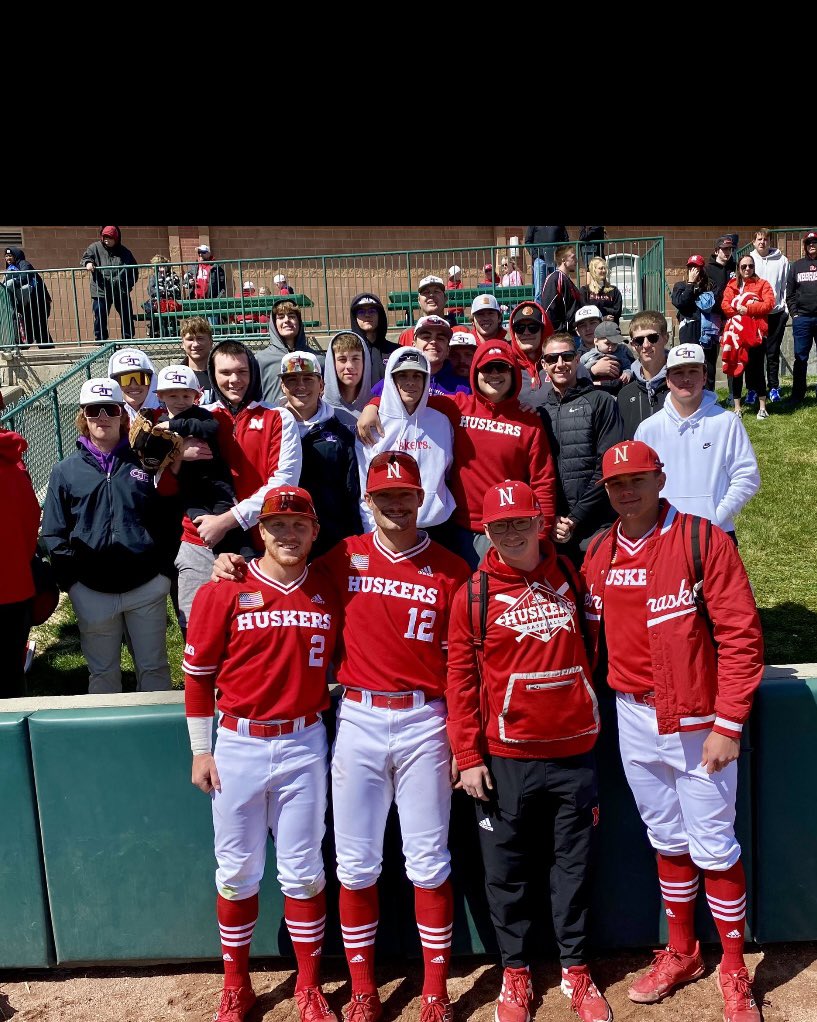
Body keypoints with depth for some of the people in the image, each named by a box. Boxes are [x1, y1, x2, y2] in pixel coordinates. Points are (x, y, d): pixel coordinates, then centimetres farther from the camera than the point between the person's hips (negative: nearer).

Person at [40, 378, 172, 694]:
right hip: (92, 593, 0)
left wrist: (164, 571, -3)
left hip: (147, 586, 0)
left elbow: (165, 518, 3)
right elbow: (54, 534, 2)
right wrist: (71, 579, -7)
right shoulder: (66, 471, 4)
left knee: (153, 668, 11)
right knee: (102, 673, 13)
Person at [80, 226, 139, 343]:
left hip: (121, 291, 1)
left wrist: (129, 284, 3)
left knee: (127, 316, 5)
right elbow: (85, 257, 5)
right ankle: (100, 340, 5)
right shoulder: (95, 247, 6)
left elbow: (134, 269, 14)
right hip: (101, 290, -1)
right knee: (100, 316, -4)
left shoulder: (124, 252, 10)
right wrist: (88, 262, -20)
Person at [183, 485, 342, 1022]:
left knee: (303, 870, 11)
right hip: (239, 744, -1)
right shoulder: (224, 591, -8)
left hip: (304, 744, 1)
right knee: (237, 870, 13)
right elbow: (198, 673, -3)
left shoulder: (329, 591, -1)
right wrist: (201, 751, -1)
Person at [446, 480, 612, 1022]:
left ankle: (576, 971, 31)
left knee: (574, 866, 14)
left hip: (574, 751, 2)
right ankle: (516, 974, 29)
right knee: (507, 871, 10)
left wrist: (588, 707, 11)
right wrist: (468, 757, -7)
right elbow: (461, 680, -4)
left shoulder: (570, 576, 3)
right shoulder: (473, 595, -5)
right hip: (506, 758, -2)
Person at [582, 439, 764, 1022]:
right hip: (634, 718, 5)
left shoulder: (702, 540, -12)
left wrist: (728, 726, -16)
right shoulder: (599, 555, 4)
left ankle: (734, 971, 25)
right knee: (667, 840, 18)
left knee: (714, 848, 3)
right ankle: (681, 953, 37)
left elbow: (741, 634, -14)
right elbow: (586, 634, 9)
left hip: (699, 722, -4)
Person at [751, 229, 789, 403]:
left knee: (773, 353, 4)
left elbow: (786, 286, 6)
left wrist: (786, 308, 1)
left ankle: (774, 387, 14)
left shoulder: (781, 261, 5)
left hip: (776, 314, 0)